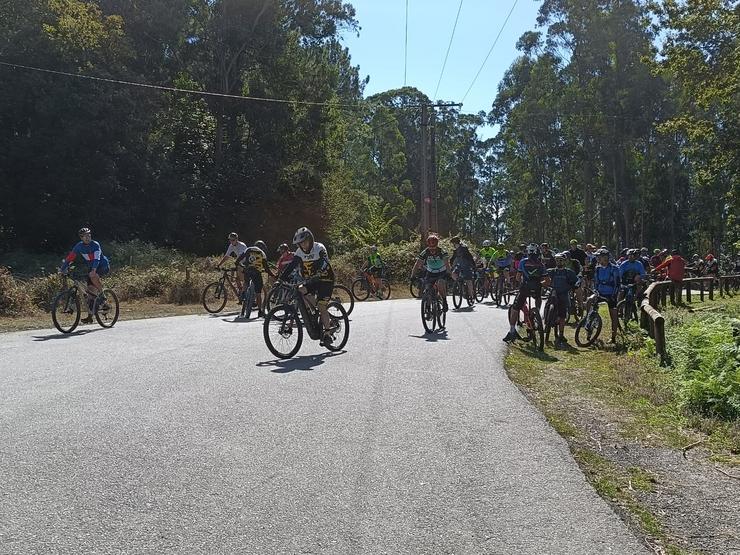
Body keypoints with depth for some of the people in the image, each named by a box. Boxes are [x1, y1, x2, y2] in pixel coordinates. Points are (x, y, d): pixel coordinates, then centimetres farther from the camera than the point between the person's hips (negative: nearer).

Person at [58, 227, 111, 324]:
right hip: (91, 268, 6)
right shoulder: (79, 246, -4)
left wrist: (93, 270, -45)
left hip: (103, 266, -6)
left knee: (93, 276, -36)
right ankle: (90, 316, 2)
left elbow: (96, 258, -31)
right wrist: (62, 269, -15)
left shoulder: (95, 245, -18)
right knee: (90, 290, -2)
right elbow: (70, 257, -6)